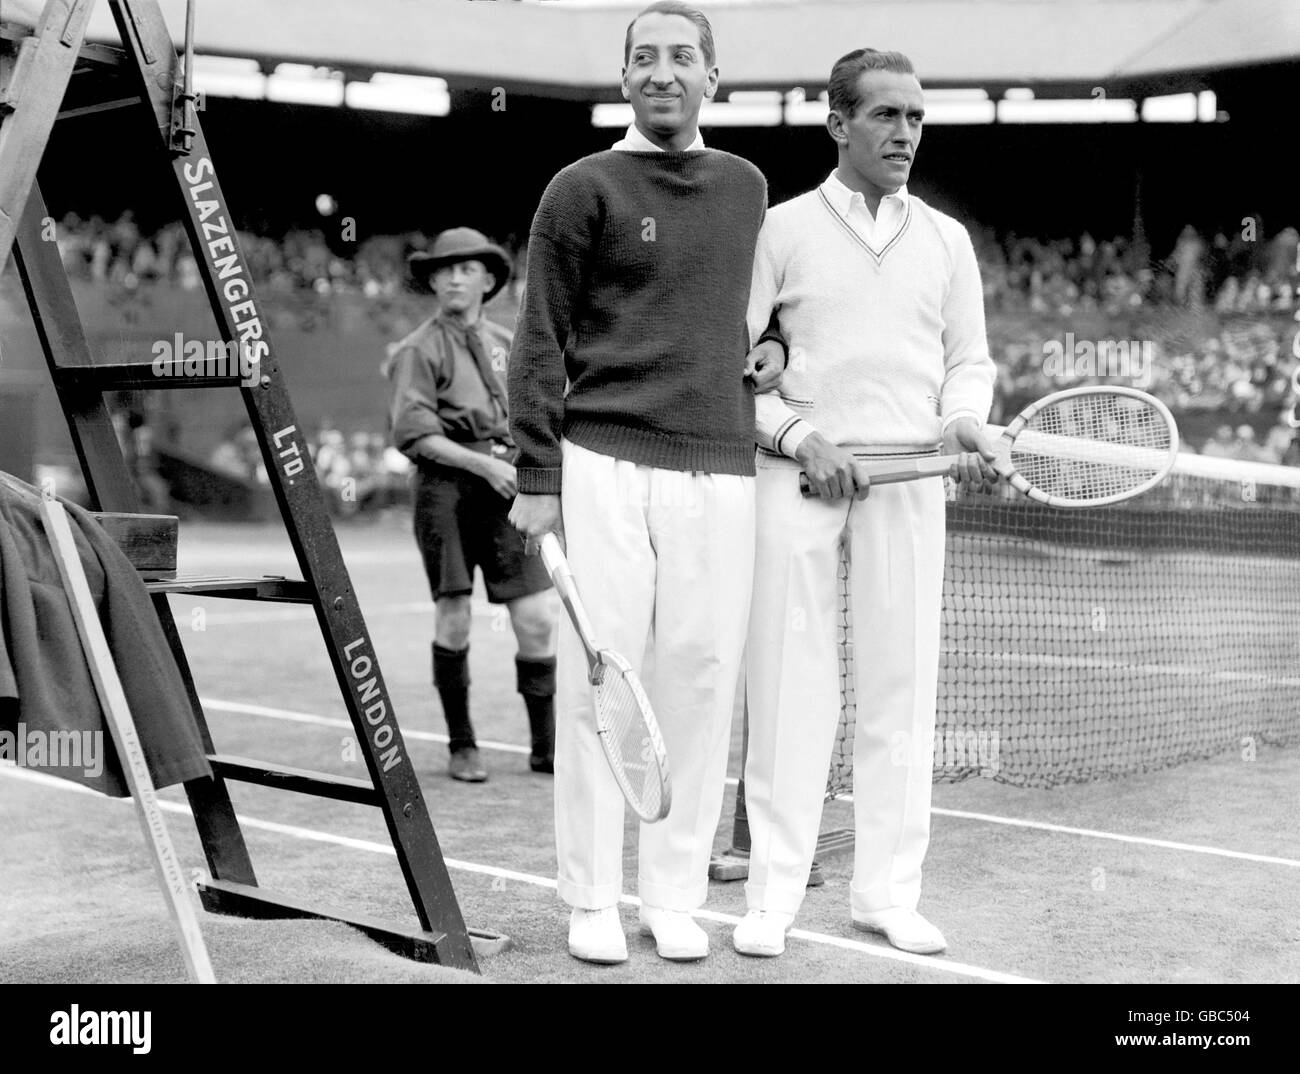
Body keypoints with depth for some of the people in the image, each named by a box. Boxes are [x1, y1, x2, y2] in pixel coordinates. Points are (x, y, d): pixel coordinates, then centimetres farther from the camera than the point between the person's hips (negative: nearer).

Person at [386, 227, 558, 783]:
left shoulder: (507, 343, 16)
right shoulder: (418, 350, -1)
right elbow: (413, 434, -10)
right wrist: (484, 465, -17)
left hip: (508, 488, 4)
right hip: (447, 487, -4)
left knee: (539, 618, -1)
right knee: (454, 619, -1)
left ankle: (547, 746, 12)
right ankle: (461, 746, 15)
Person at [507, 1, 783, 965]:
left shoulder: (747, 187, 15)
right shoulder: (585, 189, 2)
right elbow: (542, 341, 0)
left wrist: (768, 348, 11)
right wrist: (538, 477, -6)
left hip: (721, 471, 4)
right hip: (604, 463, -3)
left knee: (701, 681, 3)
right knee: (598, 683, -2)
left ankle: (676, 895, 15)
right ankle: (593, 901, 10)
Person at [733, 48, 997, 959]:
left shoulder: (947, 241, 13)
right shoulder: (781, 228, 5)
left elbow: (971, 359, 18)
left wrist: (963, 424, -3)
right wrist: (797, 435, -10)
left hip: (909, 479, 3)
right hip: (797, 477, -2)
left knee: (901, 686, 3)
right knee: (789, 686, -2)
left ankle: (888, 892, 14)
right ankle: (774, 895, 7)